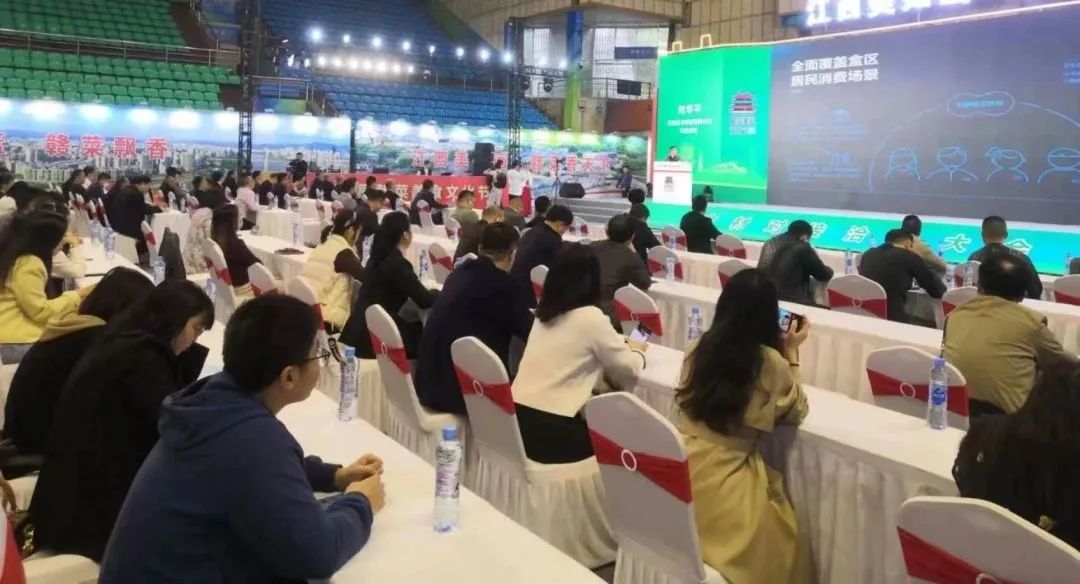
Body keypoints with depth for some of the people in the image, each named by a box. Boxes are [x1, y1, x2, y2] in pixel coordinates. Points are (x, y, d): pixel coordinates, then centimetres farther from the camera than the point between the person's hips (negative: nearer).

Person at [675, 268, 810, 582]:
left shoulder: (698, 348, 4)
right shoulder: (770, 361, -11)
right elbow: (796, 412, 7)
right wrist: (791, 354, 13)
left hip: (681, 468, 5)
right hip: (725, 481, -5)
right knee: (780, 543, 17)